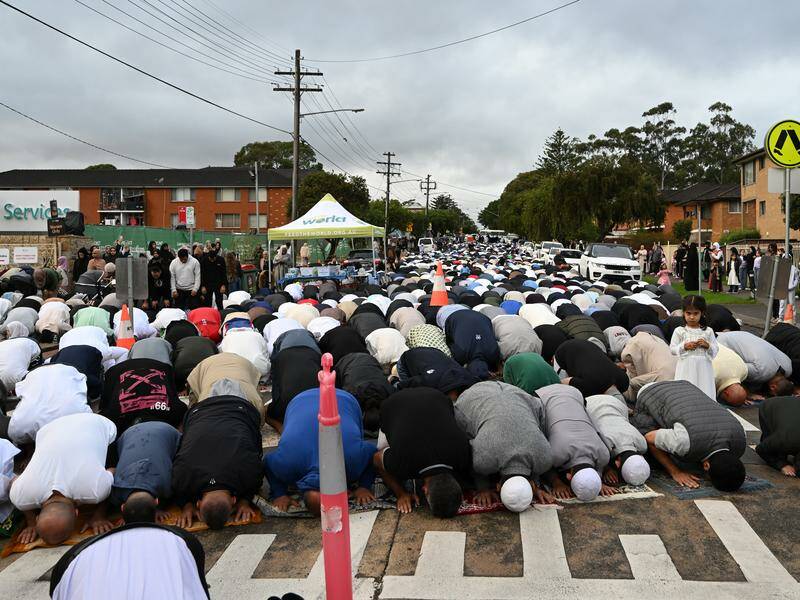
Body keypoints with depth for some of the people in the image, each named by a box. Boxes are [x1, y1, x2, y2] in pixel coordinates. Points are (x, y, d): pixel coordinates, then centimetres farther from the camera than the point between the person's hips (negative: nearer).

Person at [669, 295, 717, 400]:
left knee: (704, 391, 1)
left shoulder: (708, 331, 6)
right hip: (686, 368, -1)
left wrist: (707, 345, -10)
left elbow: (715, 350, 8)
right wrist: (684, 346, -13)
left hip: (703, 368, 1)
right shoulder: (679, 331, 1)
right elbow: (672, 349, 1)